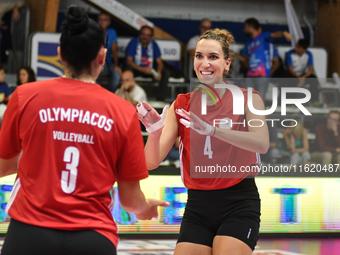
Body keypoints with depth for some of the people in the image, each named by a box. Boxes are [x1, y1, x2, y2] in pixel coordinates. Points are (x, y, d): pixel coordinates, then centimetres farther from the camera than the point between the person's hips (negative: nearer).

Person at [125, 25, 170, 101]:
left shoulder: (153, 44, 0)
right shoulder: (133, 43, -10)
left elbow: (159, 62, -1)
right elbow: (129, 61, -19)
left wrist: (158, 72, -25)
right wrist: (142, 69, -34)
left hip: (149, 70, 4)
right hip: (136, 69, -4)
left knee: (166, 72, -19)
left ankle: (160, 100, -24)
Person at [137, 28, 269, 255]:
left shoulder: (247, 98, -1)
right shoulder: (181, 105, 7)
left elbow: (262, 143, -20)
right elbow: (152, 161, -2)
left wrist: (211, 129, -33)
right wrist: (154, 131, -24)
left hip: (238, 204, -3)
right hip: (198, 207, 3)